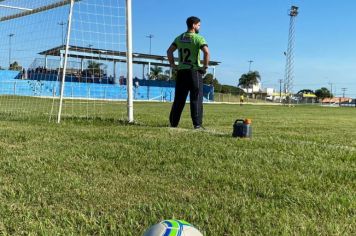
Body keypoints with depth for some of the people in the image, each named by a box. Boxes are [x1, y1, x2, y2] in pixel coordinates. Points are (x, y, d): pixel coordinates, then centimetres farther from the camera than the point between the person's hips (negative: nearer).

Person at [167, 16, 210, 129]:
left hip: (181, 71, 5)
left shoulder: (179, 38, 11)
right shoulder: (198, 38, -7)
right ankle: (197, 124, -1)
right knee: (196, 99, 0)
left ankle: (173, 123, 13)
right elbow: (207, 52, -20)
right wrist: (205, 66, -11)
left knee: (179, 99, 10)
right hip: (195, 72, -5)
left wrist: (173, 65, 9)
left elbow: (169, 51, 7)